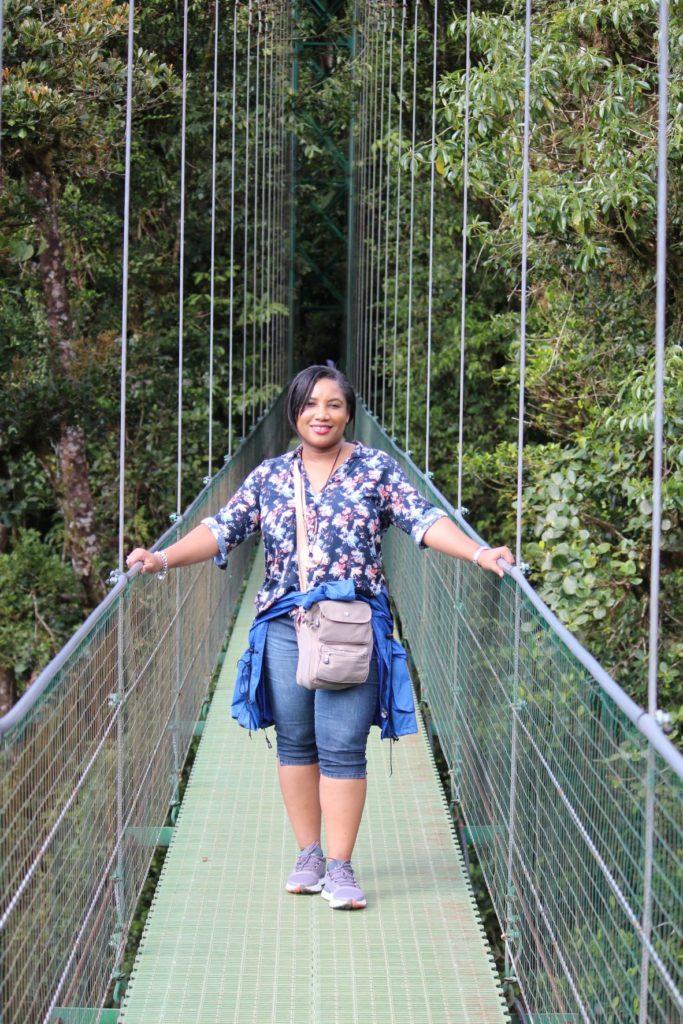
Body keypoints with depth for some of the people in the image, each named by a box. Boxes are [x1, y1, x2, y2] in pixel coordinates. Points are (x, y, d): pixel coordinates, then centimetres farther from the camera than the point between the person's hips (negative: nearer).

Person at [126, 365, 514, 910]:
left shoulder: (377, 468, 3)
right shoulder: (270, 476, 10)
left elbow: (423, 519, -6)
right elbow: (224, 528, 5)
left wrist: (480, 553, -20)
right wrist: (162, 559, -7)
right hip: (284, 624, 3)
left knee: (343, 747, -6)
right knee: (295, 743, 8)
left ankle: (340, 866, 1)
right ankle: (308, 854, 21)